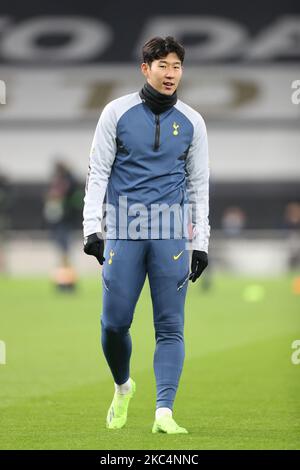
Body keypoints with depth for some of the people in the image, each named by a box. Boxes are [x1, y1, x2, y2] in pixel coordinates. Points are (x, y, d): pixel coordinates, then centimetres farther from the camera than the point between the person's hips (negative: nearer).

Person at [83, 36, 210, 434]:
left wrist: (201, 244, 7)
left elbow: (199, 185, 12)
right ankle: (123, 386, 26)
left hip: (171, 235, 1)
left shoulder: (192, 122, 9)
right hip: (123, 231, -1)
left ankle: (164, 412, -9)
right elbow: (98, 173, 5)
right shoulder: (118, 112, 4)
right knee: (115, 322, -2)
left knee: (170, 327, -6)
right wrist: (92, 228, -4)